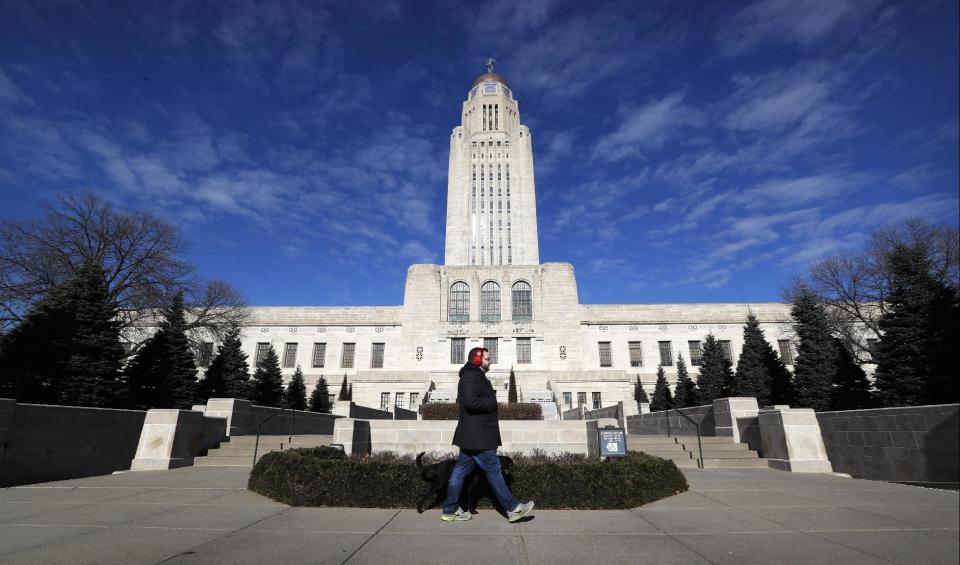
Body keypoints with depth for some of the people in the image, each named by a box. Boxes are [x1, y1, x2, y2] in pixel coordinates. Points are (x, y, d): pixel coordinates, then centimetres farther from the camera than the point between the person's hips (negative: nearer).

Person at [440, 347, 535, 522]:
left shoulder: (476, 377, 19)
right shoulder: (471, 377, -15)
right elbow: (471, 402, -28)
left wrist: (490, 400, 10)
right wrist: (491, 402, -13)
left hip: (471, 437, 10)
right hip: (477, 437, -10)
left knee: (460, 471, 12)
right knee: (493, 470, -1)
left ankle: (450, 510, 18)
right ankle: (513, 508, 8)